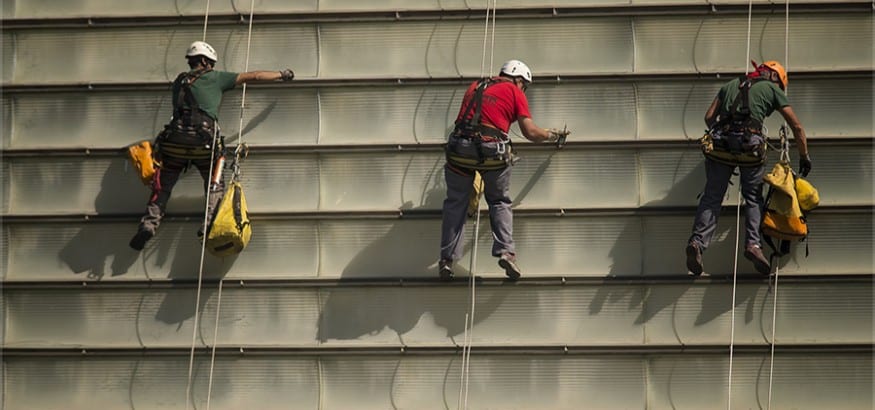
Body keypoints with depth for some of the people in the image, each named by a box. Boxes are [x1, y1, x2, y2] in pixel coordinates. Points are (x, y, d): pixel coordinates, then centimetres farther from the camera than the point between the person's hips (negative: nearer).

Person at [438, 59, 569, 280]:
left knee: (455, 203, 13)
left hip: (460, 148, 2)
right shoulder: (515, 93, 11)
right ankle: (505, 251, -1)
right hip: (492, 151, -2)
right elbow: (531, 132, 7)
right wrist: (552, 135, 24)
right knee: (500, 202, 17)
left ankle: (446, 259, 6)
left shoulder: (475, 86, 24)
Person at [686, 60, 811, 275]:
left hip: (720, 145, 2)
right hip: (751, 146, -2)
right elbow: (796, 127, 20)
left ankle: (698, 241, -14)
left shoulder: (730, 86, 28)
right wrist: (804, 157, 28)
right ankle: (753, 243, -5)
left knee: (712, 197, 5)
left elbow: (709, 117, 21)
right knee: (753, 198, 13)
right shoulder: (772, 89, 19)